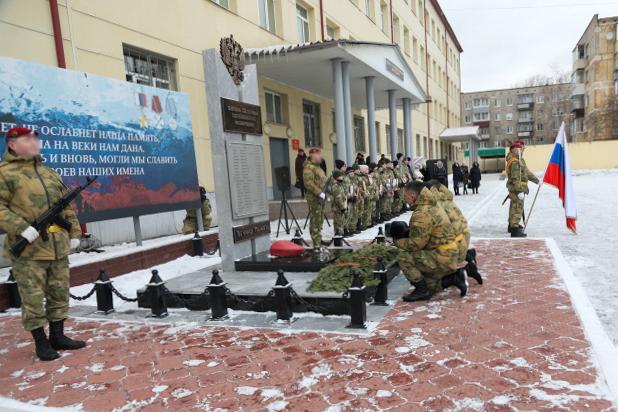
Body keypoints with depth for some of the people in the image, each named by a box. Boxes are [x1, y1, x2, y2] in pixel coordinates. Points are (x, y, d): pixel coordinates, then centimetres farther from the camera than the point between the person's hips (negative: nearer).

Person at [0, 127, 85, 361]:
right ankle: (41, 343, 17)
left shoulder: (50, 173, 17)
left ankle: (58, 336, 26)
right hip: (28, 250, -6)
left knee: (59, 294, 13)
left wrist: (74, 233, 13)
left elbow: (67, 206, 18)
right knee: (33, 298, 3)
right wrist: (21, 228, -22)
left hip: (58, 247, 6)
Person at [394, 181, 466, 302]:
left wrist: (398, 242, -5)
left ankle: (422, 290, -5)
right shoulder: (433, 206, 11)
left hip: (442, 259, -10)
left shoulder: (421, 214, -22)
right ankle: (454, 278, 13)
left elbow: (415, 244, -21)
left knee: (405, 258, -16)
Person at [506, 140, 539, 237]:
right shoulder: (515, 162, -20)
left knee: (514, 207, 22)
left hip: (514, 189, 11)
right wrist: (520, 191, -28)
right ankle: (515, 229, -11)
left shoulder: (520, 160, 15)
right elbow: (516, 178, -26)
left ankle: (512, 225, 38)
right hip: (516, 189, -11)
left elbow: (526, 172, 23)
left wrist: (536, 180, 27)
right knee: (517, 208, -11)